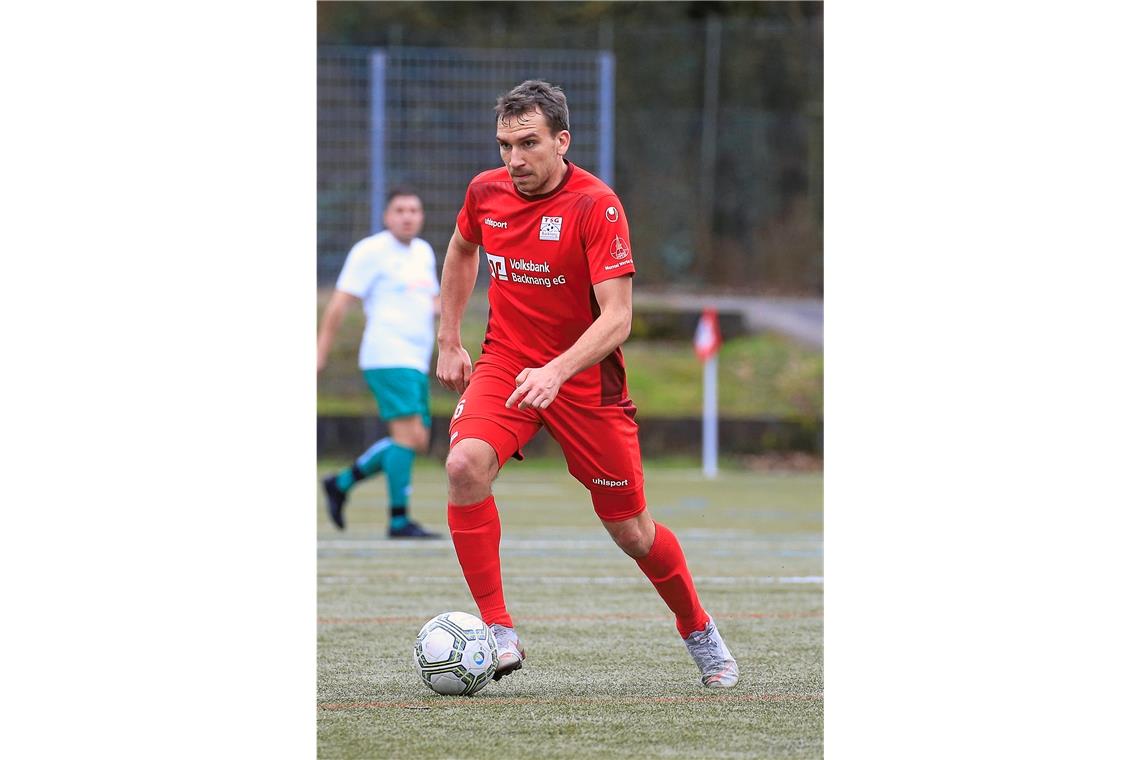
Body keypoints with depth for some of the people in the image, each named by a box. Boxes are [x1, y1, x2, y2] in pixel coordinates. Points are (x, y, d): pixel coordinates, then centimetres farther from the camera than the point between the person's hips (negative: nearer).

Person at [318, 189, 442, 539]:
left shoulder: (423, 252, 17)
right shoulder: (371, 251, -5)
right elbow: (339, 303, -7)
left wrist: (438, 306, 6)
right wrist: (321, 352, -11)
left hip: (416, 362, 9)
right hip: (387, 357, -9)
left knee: (416, 442, 7)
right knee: (408, 434, -16)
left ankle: (341, 483, 20)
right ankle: (399, 520, -13)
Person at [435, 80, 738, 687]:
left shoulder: (596, 206, -18)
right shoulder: (486, 192, -2)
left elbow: (616, 317, -24)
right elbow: (461, 251, 22)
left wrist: (555, 372, -38)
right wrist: (448, 342, 17)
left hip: (584, 377, -3)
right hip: (504, 364, 3)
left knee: (632, 533, 4)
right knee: (465, 464, -27)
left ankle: (699, 632, 33)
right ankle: (498, 633, -21)